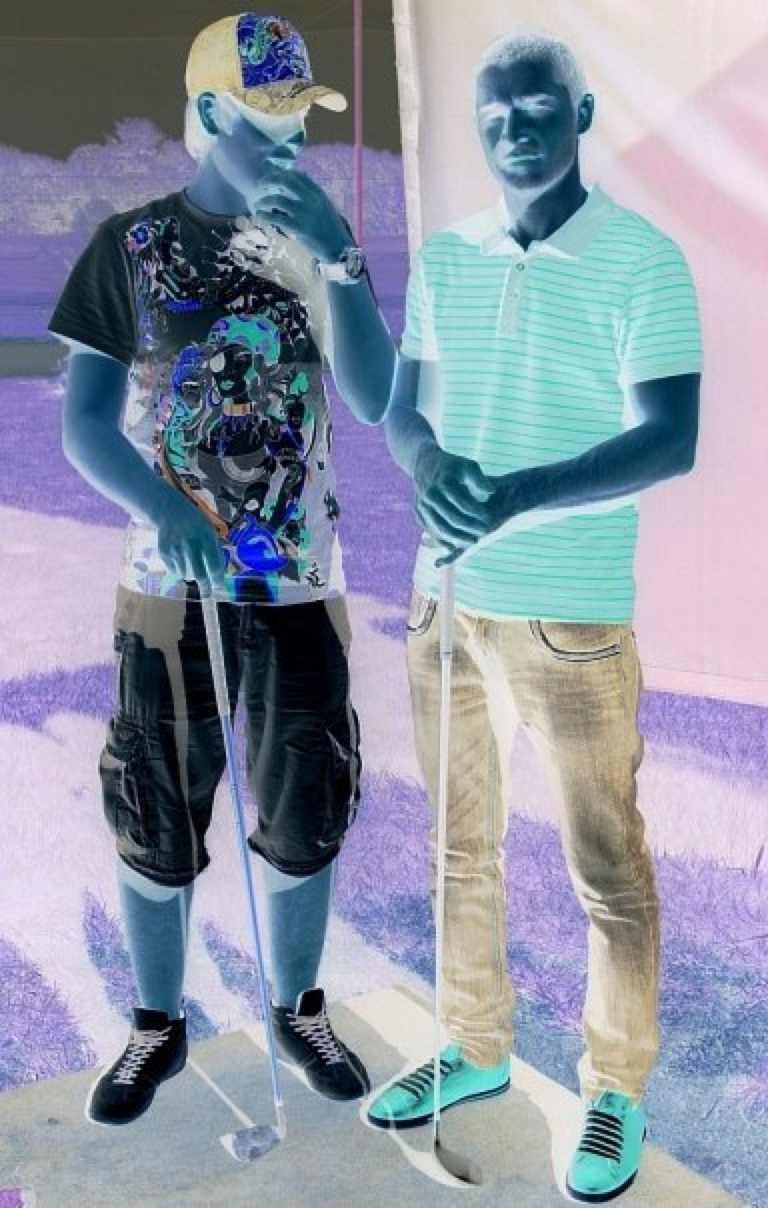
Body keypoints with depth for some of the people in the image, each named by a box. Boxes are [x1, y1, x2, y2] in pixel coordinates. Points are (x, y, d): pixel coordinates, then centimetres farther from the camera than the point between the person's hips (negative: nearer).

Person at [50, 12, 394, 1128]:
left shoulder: (322, 246, 3)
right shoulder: (131, 245, -2)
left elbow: (376, 402, -10)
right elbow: (84, 421, -5)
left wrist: (333, 260, -20)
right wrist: (162, 508, -23)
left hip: (299, 580, 1)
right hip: (172, 582, -1)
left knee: (303, 814, 9)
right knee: (156, 820, 7)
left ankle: (298, 1010, 31)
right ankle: (159, 1025, 28)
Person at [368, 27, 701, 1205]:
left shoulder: (643, 261, -8)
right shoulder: (443, 256, 8)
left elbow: (673, 441, -14)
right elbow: (403, 405, 11)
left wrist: (522, 495, -27)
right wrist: (434, 467, -13)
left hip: (574, 615, -5)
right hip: (446, 598, 5)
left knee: (608, 870, 5)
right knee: (461, 845, 16)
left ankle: (618, 1090, 23)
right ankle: (476, 1048, 35)